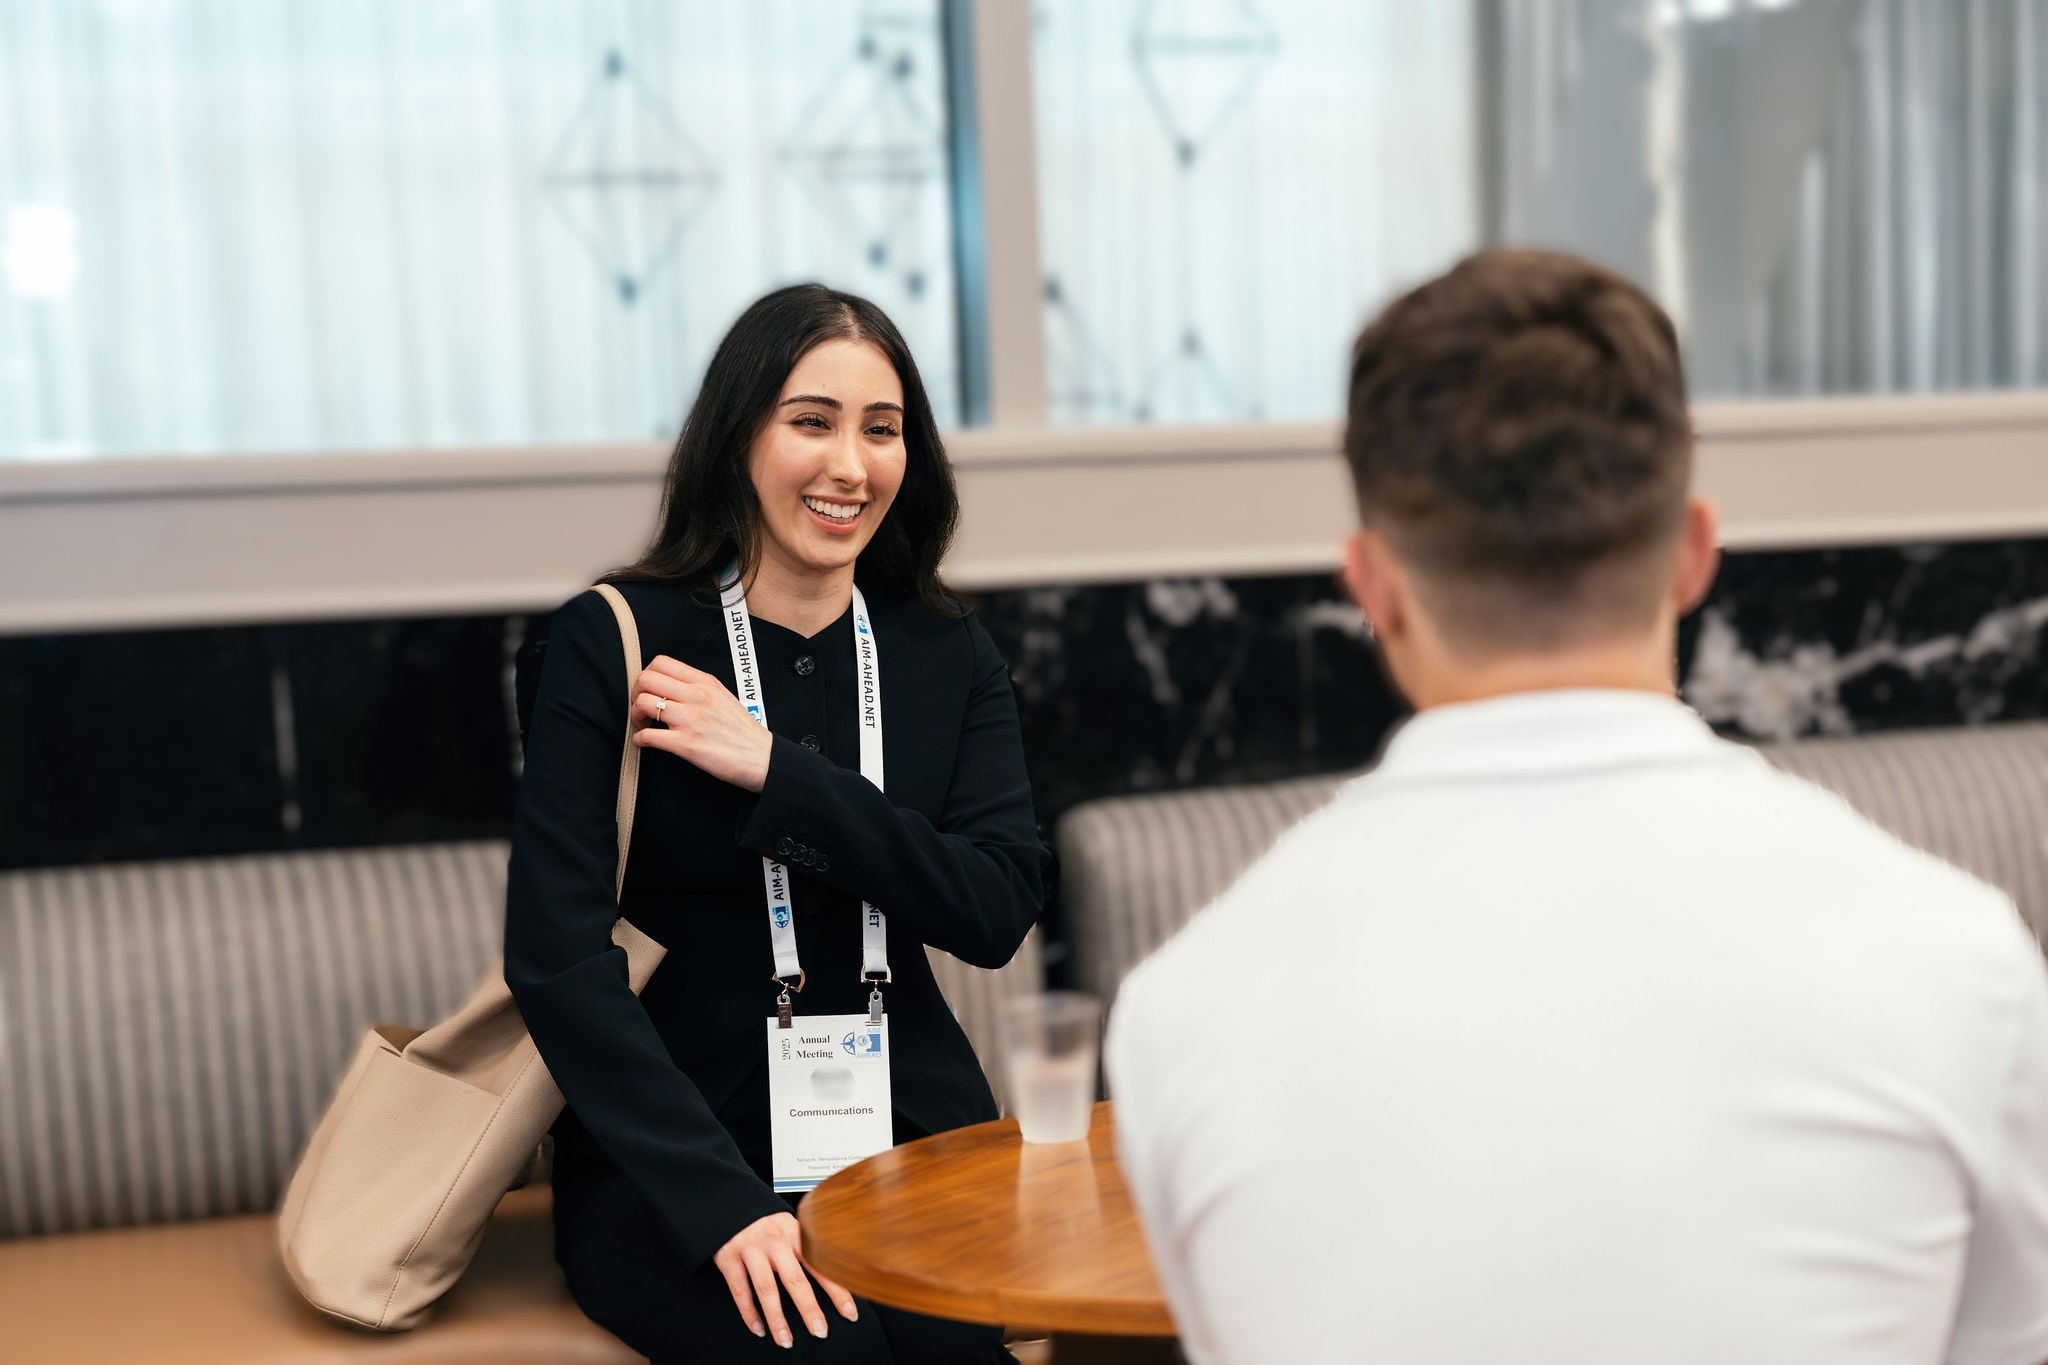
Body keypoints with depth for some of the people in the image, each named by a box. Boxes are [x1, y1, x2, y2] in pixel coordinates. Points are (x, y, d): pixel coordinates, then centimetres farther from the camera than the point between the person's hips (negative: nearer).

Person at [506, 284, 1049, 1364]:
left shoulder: (946, 654, 8)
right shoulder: (612, 643, -3)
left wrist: (775, 770, -14)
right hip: (676, 1157, -3)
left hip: (908, 1129, 3)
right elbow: (556, 955, -10)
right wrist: (724, 1203, -21)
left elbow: (998, 910, -5)